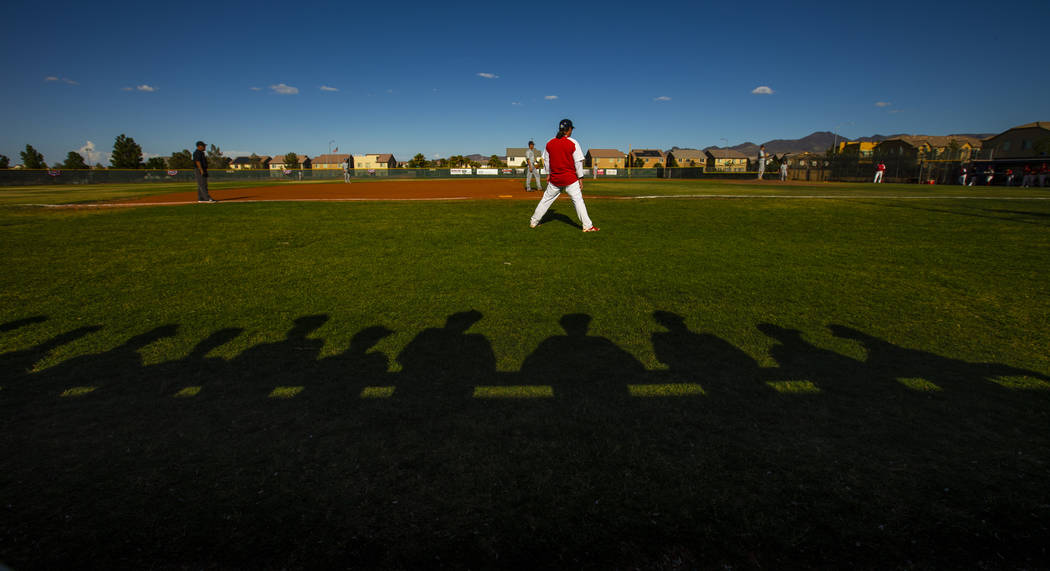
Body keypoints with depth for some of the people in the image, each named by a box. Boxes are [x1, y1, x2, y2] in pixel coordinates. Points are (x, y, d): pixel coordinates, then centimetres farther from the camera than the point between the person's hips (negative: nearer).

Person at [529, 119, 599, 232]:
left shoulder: (550, 143, 4)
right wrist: (580, 178, -3)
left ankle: (533, 222, 19)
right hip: (570, 178, -4)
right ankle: (587, 226, -3)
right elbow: (578, 162, -9)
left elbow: (546, 161, 12)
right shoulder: (573, 143, -8)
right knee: (578, 200, -1)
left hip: (554, 178, 4)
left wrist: (548, 174, 23)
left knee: (546, 199, 14)